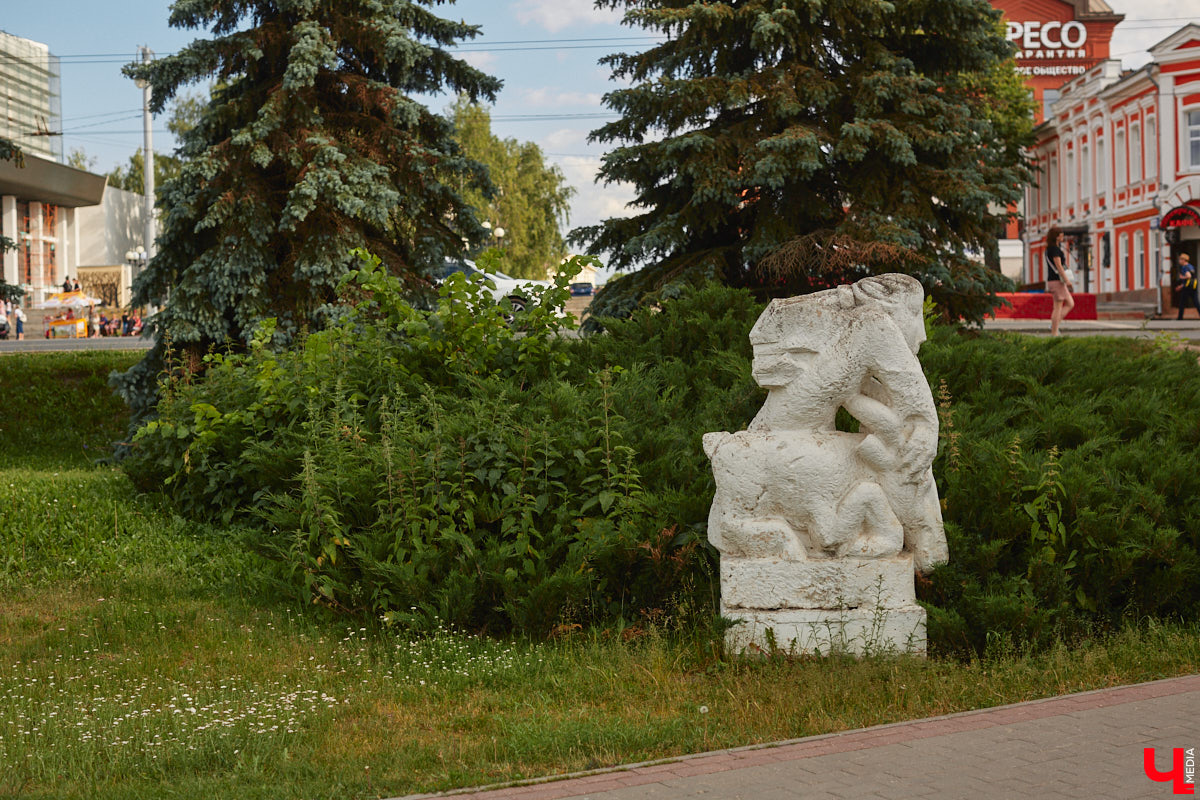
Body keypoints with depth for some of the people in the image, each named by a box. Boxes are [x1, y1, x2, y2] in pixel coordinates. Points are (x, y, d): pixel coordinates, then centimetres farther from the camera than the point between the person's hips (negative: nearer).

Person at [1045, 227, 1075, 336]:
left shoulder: (1049, 249, 17)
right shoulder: (1054, 249, -13)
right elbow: (1058, 265, -19)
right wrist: (1067, 280, -19)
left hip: (1053, 280, 10)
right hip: (1057, 280, -10)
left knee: (1070, 304, 9)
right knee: (1058, 307, -7)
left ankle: (1054, 325, 3)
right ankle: (1054, 333, -6)